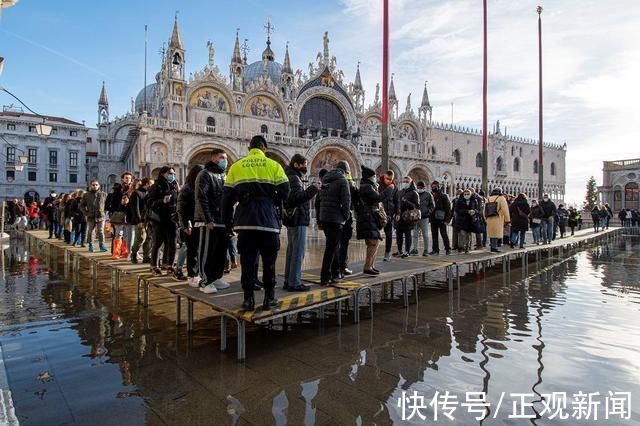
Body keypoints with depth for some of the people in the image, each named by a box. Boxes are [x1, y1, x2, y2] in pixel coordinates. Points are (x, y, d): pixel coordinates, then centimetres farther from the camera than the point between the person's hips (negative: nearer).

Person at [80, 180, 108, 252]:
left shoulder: (103, 194, 4)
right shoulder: (86, 195, 5)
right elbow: (82, 205, 11)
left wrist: (104, 212, 1)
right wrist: (86, 213, 1)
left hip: (100, 216, -1)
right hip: (90, 217, 2)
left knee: (101, 231, -7)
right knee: (90, 231, 9)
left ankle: (102, 245, -2)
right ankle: (90, 246, 20)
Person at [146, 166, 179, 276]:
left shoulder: (174, 187, 13)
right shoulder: (156, 187, -2)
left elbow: (177, 201, 23)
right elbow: (149, 202, -9)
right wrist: (162, 201, -24)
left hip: (171, 219, 5)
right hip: (158, 219, -5)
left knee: (171, 243, 3)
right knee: (157, 243, -2)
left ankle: (166, 264, 18)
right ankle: (154, 266, 9)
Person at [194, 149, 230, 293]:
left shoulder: (223, 176, 19)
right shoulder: (205, 174, -6)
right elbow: (201, 198, -14)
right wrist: (208, 220, -19)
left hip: (222, 221, 8)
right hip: (209, 222, -8)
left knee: (221, 252, 12)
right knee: (206, 252, -2)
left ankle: (217, 278, 23)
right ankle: (205, 282, 5)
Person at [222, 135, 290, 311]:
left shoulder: (236, 167, 10)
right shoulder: (273, 165, 4)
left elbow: (228, 197, 8)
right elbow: (285, 193, -1)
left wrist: (227, 222, 15)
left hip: (245, 220, 1)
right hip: (268, 219, -1)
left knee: (247, 261, 7)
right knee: (269, 260, 10)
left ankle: (248, 299, 10)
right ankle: (269, 297, 16)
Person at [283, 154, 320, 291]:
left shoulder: (291, 177, 19)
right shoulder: (294, 178, -12)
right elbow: (297, 197, -25)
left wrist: (310, 190, 11)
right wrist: (313, 189, -21)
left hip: (292, 220, 10)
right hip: (298, 220, -10)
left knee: (291, 251, 14)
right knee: (298, 253, -5)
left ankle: (288, 281, 21)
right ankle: (294, 283, -1)